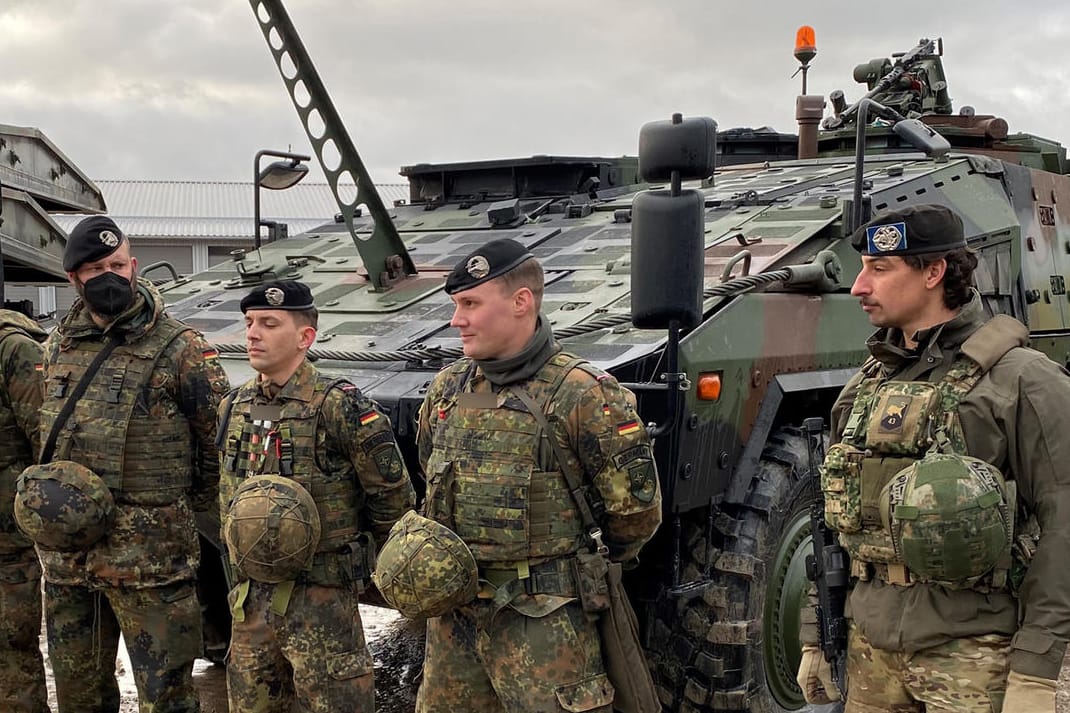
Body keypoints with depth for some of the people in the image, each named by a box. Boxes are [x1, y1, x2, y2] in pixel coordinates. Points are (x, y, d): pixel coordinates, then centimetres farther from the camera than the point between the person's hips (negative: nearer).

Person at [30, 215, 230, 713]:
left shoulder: (179, 350, -7)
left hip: (149, 556, -5)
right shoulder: (56, 348, 10)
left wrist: (185, 508, 4)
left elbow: (222, 445, -2)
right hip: (64, 556, 6)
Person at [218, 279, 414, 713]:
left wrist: (390, 566, 2)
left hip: (322, 599, -7)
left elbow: (393, 497, -8)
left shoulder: (339, 408, -15)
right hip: (250, 597, 7)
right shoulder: (234, 407, 7)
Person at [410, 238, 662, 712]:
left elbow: (635, 507, -7)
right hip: (452, 615, 6)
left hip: (541, 621, -6)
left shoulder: (581, 395, -14)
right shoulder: (446, 389, 7)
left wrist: (584, 563, 7)